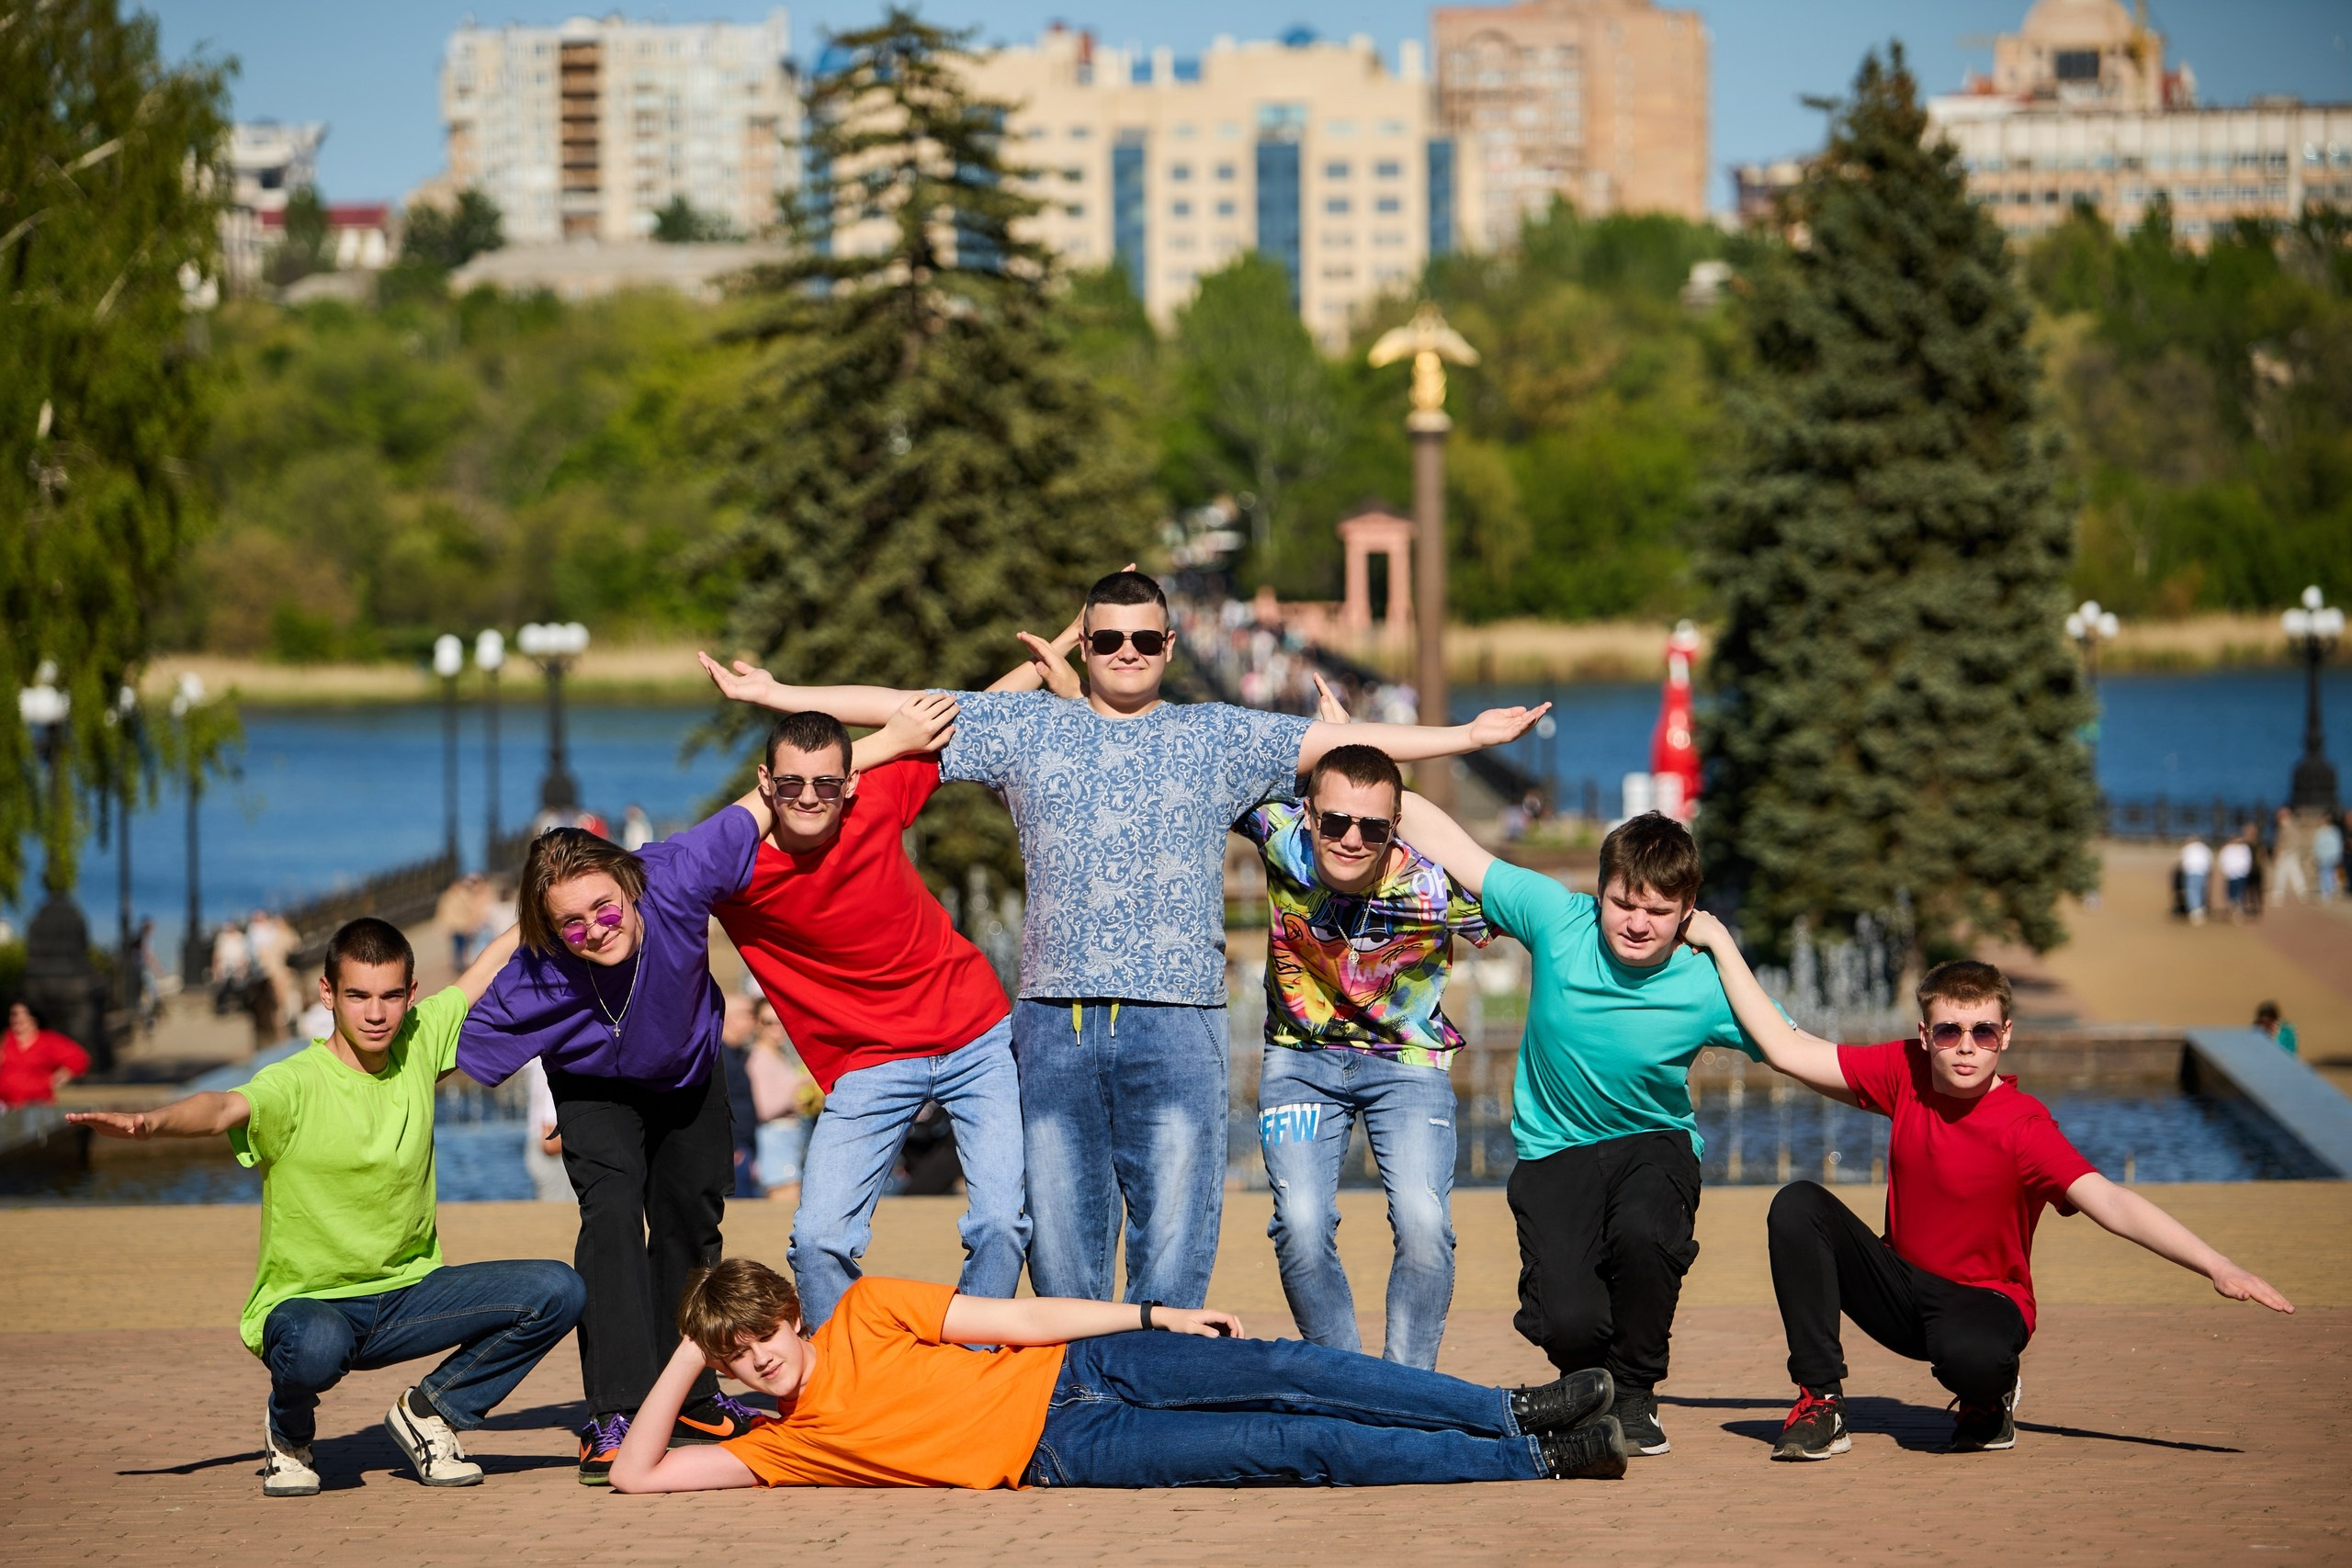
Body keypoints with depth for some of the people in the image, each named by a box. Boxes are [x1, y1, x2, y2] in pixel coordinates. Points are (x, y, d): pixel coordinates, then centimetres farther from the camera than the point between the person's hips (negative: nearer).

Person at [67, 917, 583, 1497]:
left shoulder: (420, 1043, -1)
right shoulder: (296, 1085, -18)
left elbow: (500, 959, 9)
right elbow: (224, 1108, -39)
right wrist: (151, 1121, -58)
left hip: (408, 1292, 5)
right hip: (307, 1302, -5)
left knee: (555, 1292, -14)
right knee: (316, 1347, -41)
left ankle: (428, 1411, 6)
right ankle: (289, 1436, -2)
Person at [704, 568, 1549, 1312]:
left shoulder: (1217, 737, 12)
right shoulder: (1028, 726, 14)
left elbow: (1336, 740, 8)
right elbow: (901, 709, 13)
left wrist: (1464, 736, 1)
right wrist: (776, 694, 10)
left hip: (1177, 1017, -1)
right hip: (1055, 1016, 1)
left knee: (1173, 1225, -5)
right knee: (1059, 1218, 3)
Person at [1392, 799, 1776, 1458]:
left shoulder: (1708, 989, -15)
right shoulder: (1557, 919, -14)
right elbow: (1442, 836, -7)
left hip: (1654, 1142, 0)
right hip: (1555, 1150, 0)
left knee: (1642, 1231, -37)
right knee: (1569, 1324, -23)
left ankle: (1634, 1396, -5)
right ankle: (1591, 1382, 20)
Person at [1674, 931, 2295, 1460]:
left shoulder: (2022, 1125, -23)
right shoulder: (1904, 1074, -7)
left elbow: (2110, 1203, -33)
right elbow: (1784, 1048, -2)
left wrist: (2218, 1267, -46)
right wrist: (1719, 942, -3)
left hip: (1983, 1303, -5)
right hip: (1900, 1287, 5)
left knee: (1969, 1356, -42)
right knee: (1798, 1206, -17)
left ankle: (1989, 1402, 0)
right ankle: (1820, 1403, -10)